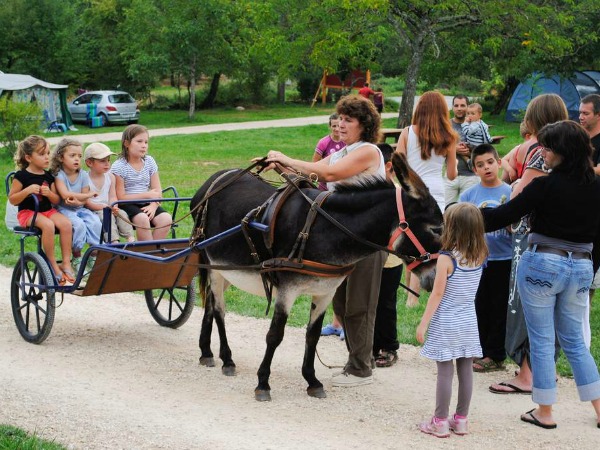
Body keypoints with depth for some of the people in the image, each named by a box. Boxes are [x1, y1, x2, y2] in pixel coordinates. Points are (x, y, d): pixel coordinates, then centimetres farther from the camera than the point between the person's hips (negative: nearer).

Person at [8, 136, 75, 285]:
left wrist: (49, 193, -13)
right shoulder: (21, 176, -5)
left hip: (47, 210, 5)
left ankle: (66, 263, -21)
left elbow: (56, 201, 10)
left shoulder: (48, 176, 10)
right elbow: (12, 200, -6)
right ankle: (53, 264, -22)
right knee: (48, 225, -35)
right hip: (27, 212, -5)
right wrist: (27, 191, -21)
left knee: (66, 223, -26)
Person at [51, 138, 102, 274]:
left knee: (95, 222, -23)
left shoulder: (83, 175, 6)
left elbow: (84, 201, 3)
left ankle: (94, 255, -12)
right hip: (64, 210, -5)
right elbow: (65, 194, -22)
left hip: (80, 208, 5)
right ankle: (76, 257, -17)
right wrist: (88, 195, -17)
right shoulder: (59, 175, -8)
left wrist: (76, 201, -22)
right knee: (78, 224, -32)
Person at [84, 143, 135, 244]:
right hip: (93, 211, -5)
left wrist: (114, 207, -18)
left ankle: (131, 238, -27)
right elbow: (87, 203, -14)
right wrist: (105, 207, -23)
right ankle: (114, 241, -41)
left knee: (121, 213, -20)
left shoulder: (110, 177, 9)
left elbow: (112, 197, 5)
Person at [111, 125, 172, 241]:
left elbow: (157, 191, 5)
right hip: (127, 205, -5)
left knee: (166, 219, -21)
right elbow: (120, 197, -12)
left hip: (146, 205, 5)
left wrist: (153, 205, -16)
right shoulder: (118, 167, -8)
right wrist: (147, 195, -15)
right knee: (142, 218, -34)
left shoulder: (149, 162, 8)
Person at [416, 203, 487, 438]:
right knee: (465, 370, 9)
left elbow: (437, 294, -15)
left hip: (446, 324, -5)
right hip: (468, 322, 5)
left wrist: (423, 323, -9)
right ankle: (461, 419, 17)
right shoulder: (480, 256, -2)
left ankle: (440, 422, 5)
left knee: (445, 372, -1)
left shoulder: (446, 258, -17)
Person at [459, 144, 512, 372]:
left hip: (503, 260, -2)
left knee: (500, 308, 4)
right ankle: (480, 351, 20)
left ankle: (494, 355, 11)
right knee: (480, 308, 9)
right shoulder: (468, 195, 4)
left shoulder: (510, 192, -1)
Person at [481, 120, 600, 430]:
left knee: (541, 341, 5)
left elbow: (504, 215, -13)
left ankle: (544, 412, 12)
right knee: (574, 341, 17)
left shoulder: (545, 186, -14)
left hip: (542, 265, -5)